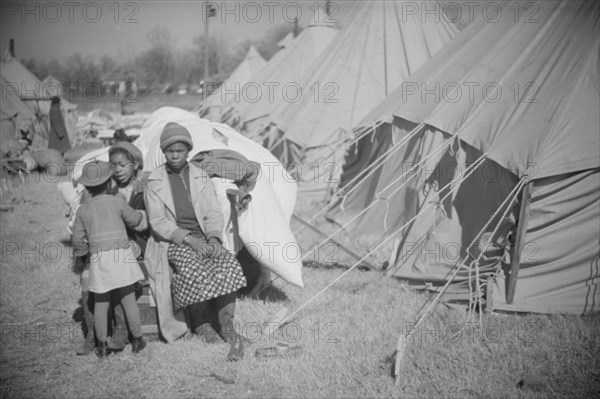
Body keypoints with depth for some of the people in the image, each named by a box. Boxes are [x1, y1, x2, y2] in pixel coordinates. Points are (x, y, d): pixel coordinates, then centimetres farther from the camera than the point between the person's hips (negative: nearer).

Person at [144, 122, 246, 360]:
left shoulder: (201, 177, 10)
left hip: (202, 238, 3)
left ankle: (227, 328, -29)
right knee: (195, 269, -34)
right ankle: (199, 323, -15)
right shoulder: (155, 182, 1)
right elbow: (157, 221, -7)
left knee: (227, 264, -28)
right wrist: (188, 239, -20)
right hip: (171, 242, -3)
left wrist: (213, 238, -15)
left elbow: (213, 213, 7)